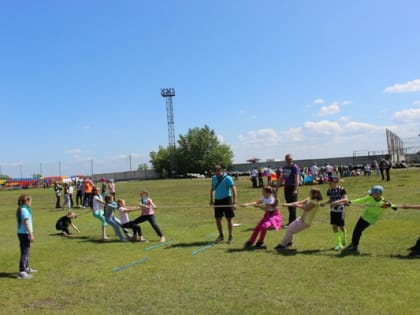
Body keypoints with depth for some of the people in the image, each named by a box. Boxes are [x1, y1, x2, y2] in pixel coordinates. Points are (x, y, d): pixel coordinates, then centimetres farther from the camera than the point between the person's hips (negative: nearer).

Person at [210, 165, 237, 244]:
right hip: (217, 200, 5)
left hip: (226, 199, -5)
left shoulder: (228, 178, -12)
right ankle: (221, 235, 24)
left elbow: (234, 190, -15)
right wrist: (211, 200, 12)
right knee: (218, 219, 8)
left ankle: (230, 237, 11)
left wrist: (234, 203, -22)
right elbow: (212, 189, 19)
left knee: (229, 219, -1)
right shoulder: (214, 178, 6)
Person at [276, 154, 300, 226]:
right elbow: (281, 178, 22)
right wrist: (277, 187, 19)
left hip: (292, 188, -7)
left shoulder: (295, 167, -8)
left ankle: (292, 222, -3)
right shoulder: (284, 167, 15)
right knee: (289, 205, 10)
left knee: (292, 205, -6)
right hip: (286, 187, 7)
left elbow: (297, 179, -16)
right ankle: (292, 221, 18)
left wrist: (295, 189, -25)